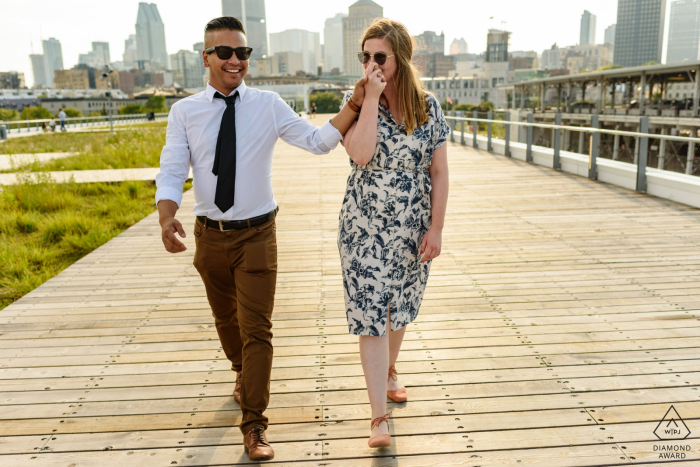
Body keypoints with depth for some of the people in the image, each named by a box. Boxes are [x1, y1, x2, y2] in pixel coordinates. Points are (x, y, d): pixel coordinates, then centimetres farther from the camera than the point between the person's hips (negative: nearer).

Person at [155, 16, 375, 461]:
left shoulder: (268, 105, -4)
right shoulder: (184, 112, -2)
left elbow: (318, 141, -9)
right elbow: (172, 171, -7)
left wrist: (354, 106, -22)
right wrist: (167, 217, -26)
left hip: (257, 234, -2)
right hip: (211, 235, 3)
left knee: (257, 328, -3)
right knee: (226, 319, 22)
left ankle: (254, 425, 11)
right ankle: (243, 372, 53)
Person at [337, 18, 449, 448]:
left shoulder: (428, 106, -1)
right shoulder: (356, 100, -5)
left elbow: (439, 172, -1)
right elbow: (361, 154, -23)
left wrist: (436, 228, -4)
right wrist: (372, 98, -22)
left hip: (412, 228, 2)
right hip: (365, 227, -2)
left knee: (400, 308, 19)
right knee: (371, 316, -4)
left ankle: (390, 369, 48)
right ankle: (380, 417, 5)